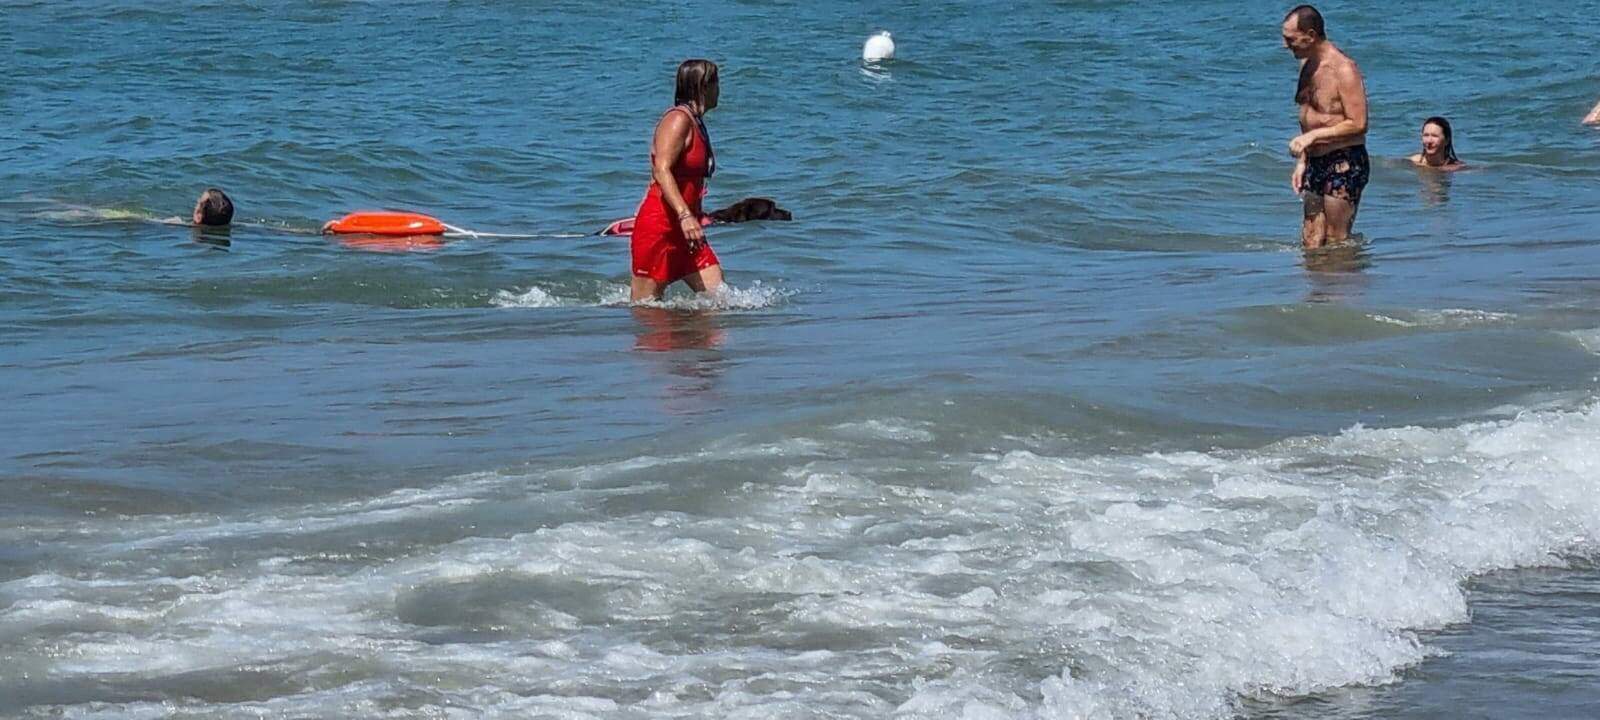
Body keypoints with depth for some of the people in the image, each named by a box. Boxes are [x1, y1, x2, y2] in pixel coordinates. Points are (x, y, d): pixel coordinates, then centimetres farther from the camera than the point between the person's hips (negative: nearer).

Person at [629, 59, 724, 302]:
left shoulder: (696, 123, 17)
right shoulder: (678, 120, -12)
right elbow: (662, 171, -26)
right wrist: (685, 216, -37)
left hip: (685, 229, 9)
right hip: (659, 227, -9)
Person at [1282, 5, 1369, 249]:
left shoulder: (1343, 69, -16)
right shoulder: (1307, 66, 12)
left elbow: (1358, 125, -21)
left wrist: (1312, 136, -21)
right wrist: (1301, 162, 13)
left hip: (1345, 165, -9)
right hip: (1316, 165, 9)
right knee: (1311, 246, 6)